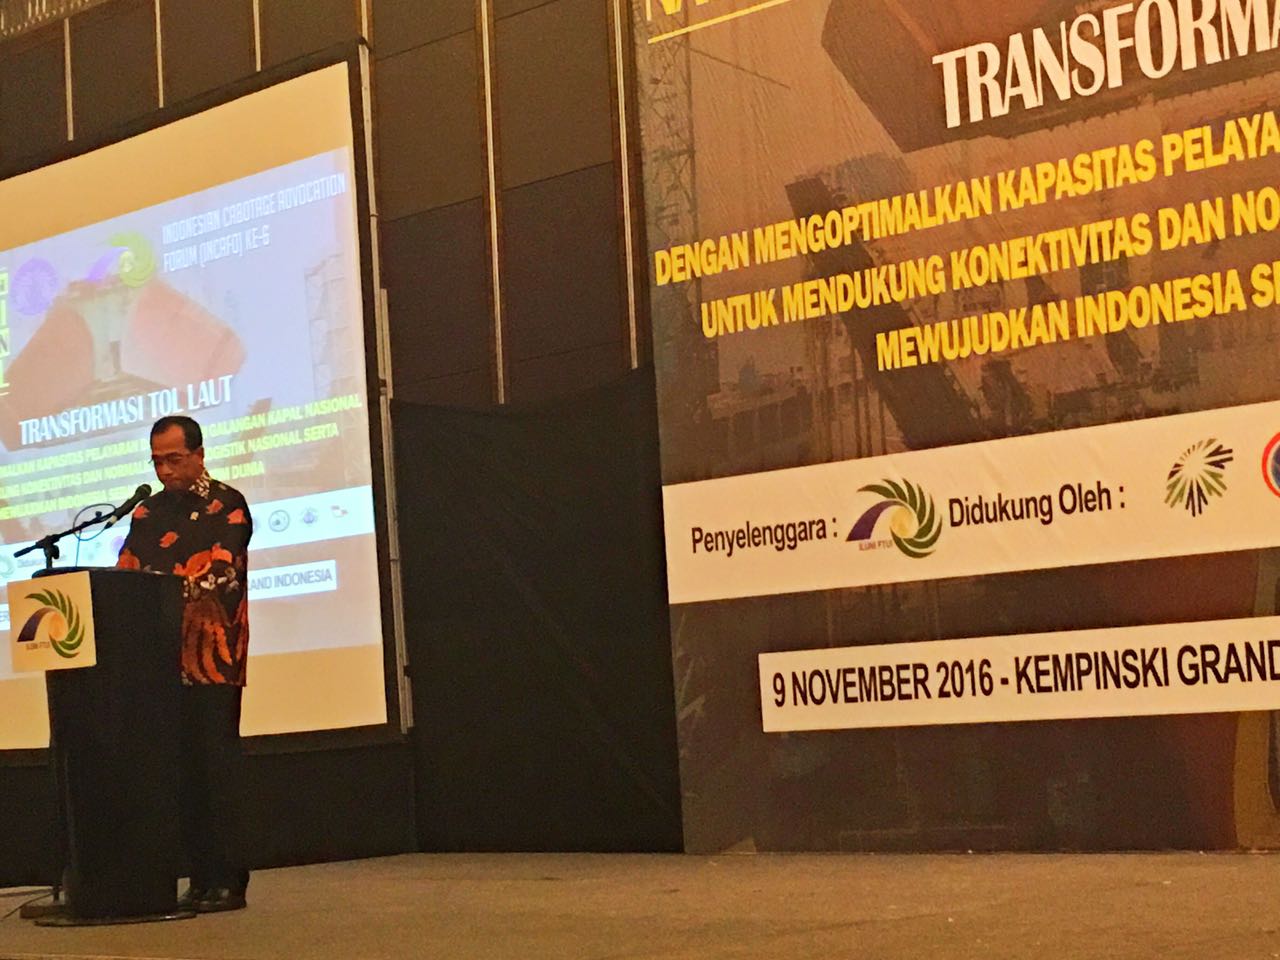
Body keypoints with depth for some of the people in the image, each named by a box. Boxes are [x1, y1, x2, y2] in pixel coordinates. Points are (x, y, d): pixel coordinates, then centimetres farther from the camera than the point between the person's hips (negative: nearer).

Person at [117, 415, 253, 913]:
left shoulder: (226, 505, 1)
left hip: (212, 657, -6)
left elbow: (221, 572, -12)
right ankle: (200, 880, 11)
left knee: (217, 765, -6)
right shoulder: (147, 513, 19)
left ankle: (227, 881, -3)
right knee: (183, 769, 6)